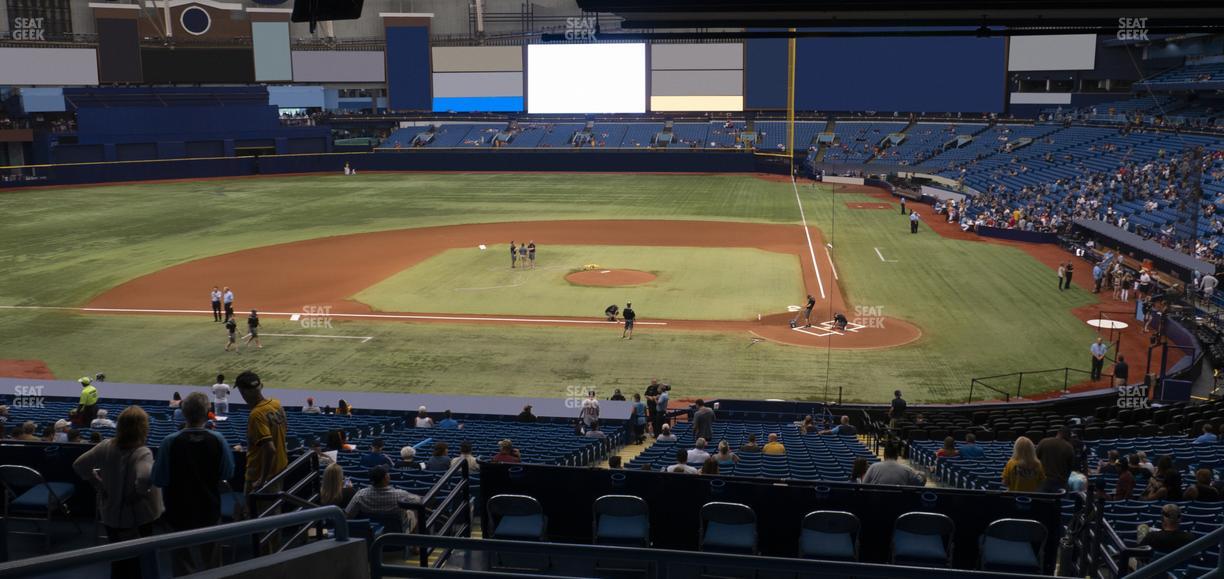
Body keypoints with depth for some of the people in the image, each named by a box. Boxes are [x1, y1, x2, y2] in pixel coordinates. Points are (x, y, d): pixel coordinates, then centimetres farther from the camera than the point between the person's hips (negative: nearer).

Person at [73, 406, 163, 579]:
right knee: (135, 563, 14)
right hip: (137, 517, -5)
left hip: (110, 514, 5)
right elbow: (145, 478, -43)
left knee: (118, 559, 23)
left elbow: (78, 465, 0)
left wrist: (98, 484, 7)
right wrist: (140, 492, -22)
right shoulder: (142, 453, -24)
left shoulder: (106, 446, -7)